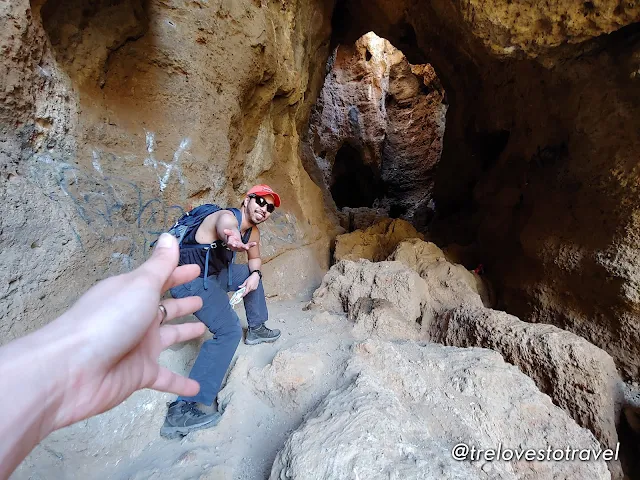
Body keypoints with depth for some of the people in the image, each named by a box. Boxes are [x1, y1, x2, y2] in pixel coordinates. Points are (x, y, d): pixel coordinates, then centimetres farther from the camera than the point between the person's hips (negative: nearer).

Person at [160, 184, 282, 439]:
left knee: (252, 274, 19)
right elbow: (227, 229, -47)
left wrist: (255, 274, -4)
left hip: (214, 272, 9)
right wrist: (232, 241, -71)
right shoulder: (227, 217, -22)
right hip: (190, 279, -9)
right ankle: (184, 409, -18)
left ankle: (256, 329, 33)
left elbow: (254, 258, 19)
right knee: (229, 330, -19)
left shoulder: (253, 231, 5)